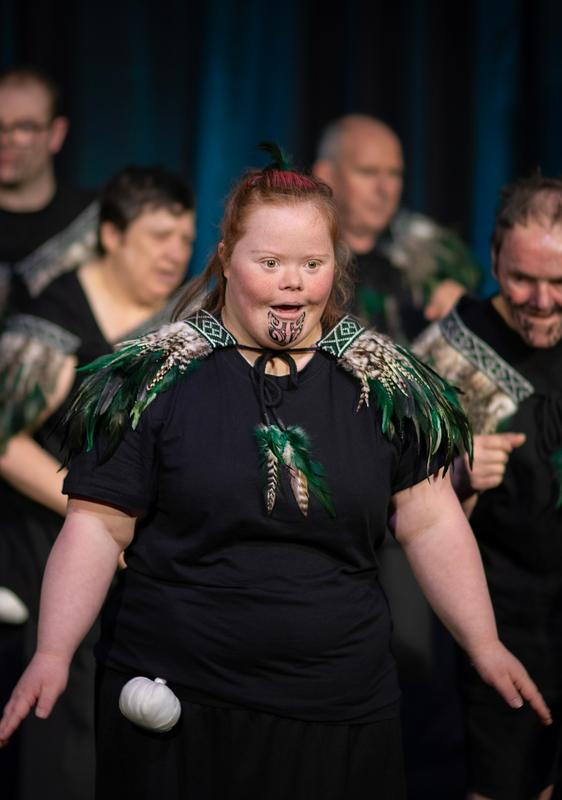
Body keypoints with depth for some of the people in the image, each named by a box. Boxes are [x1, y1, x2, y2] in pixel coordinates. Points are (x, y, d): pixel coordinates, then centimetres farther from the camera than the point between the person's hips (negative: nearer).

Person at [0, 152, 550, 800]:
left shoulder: (384, 382, 5)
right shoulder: (156, 378, -3)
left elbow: (432, 524, 6)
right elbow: (97, 526, -4)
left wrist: (486, 647, 0)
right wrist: (52, 654, -13)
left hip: (342, 713, 2)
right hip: (173, 705, -2)